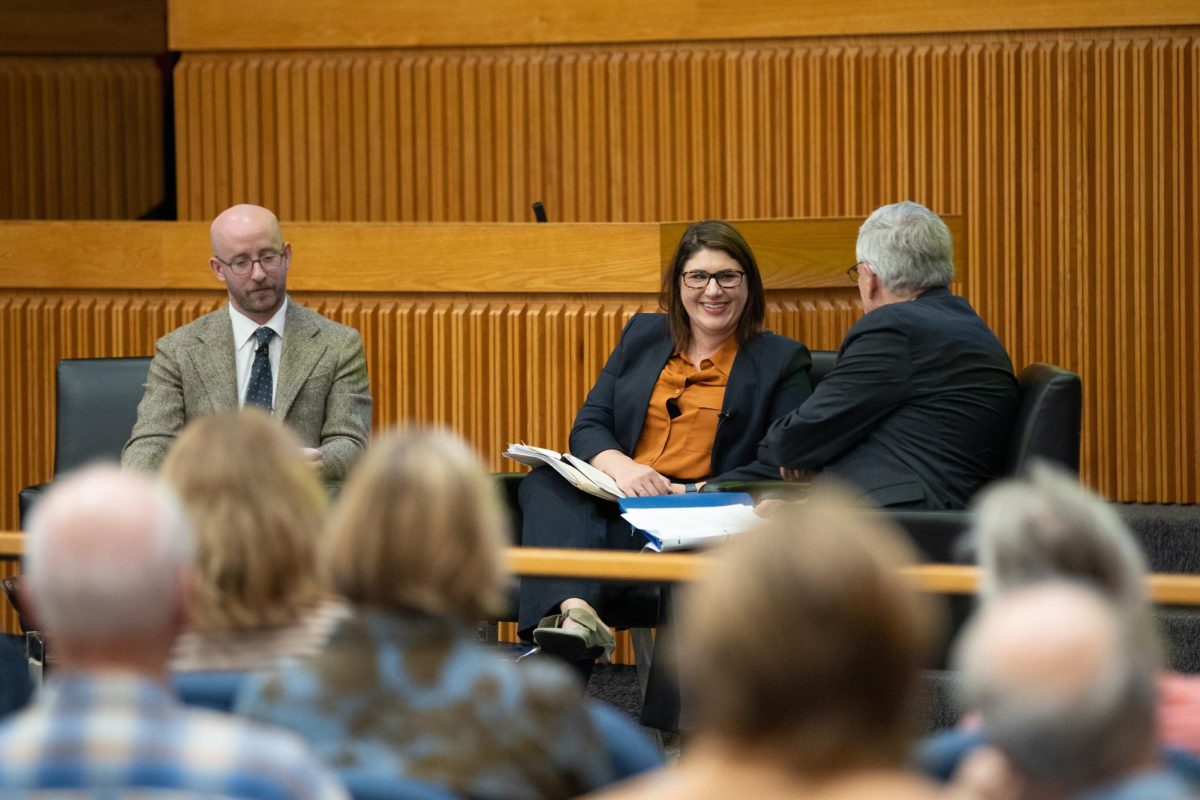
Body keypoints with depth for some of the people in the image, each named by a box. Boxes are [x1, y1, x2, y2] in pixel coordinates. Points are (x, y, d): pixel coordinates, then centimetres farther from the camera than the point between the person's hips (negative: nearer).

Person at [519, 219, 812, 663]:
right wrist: (619, 465, -11)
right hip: (617, 498, 4)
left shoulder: (781, 361, 9)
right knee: (546, 482, -29)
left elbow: (785, 468, -2)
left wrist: (701, 493, -16)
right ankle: (574, 610, -54)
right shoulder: (642, 335, 21)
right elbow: (588, 426, 14)